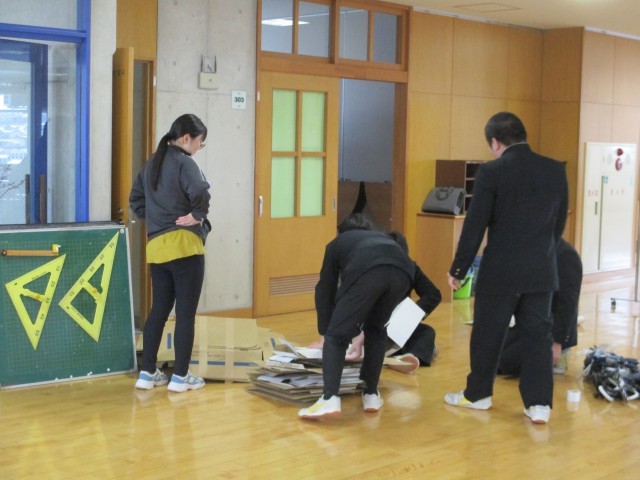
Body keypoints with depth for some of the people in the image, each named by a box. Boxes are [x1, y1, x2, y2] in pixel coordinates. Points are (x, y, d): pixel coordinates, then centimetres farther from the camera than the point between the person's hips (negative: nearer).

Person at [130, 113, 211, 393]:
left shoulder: (152, 163, 14)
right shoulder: (184, 162, -10)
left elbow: (136, 199, 20)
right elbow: (200, 192, -28)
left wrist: (153, 220, 15)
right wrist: (198, 216, -12)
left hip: (156, 247, 8)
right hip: (184, 245, -8)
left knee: (158, 310, 15)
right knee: (185, 313, 1)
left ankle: (148, 373, 18)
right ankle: (180, 376, 6)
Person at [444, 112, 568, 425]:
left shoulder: (491, 172, -12)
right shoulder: (556, 170, 2)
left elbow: (475, 226, -10)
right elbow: (560, 223, 10)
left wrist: (458, 269, -1)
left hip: (501, 271, -4)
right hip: (542, 271, 4)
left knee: (487, 335, 11)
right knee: (538, 336, 10)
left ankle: (478, 394, 25)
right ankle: (539, 404, 10)